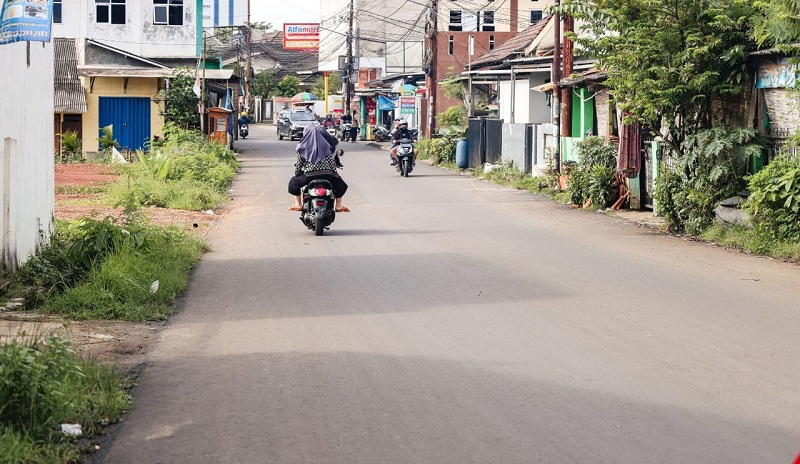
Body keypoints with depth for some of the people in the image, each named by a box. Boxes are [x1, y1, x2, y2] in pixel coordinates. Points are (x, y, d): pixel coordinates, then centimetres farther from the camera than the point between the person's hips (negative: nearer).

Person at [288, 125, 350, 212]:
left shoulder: (302, 147, 7)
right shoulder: (327, 145, 10)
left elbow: (299, 164, 8)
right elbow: (332, 162, 8)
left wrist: (297, 174, 25)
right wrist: (336, 174, 17)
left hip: (309, 176, -1)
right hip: (327, 175, 1)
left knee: (293, 182, 27)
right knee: (340, 184, 28)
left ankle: (298, 204, 20)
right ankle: (339, 205, 17)